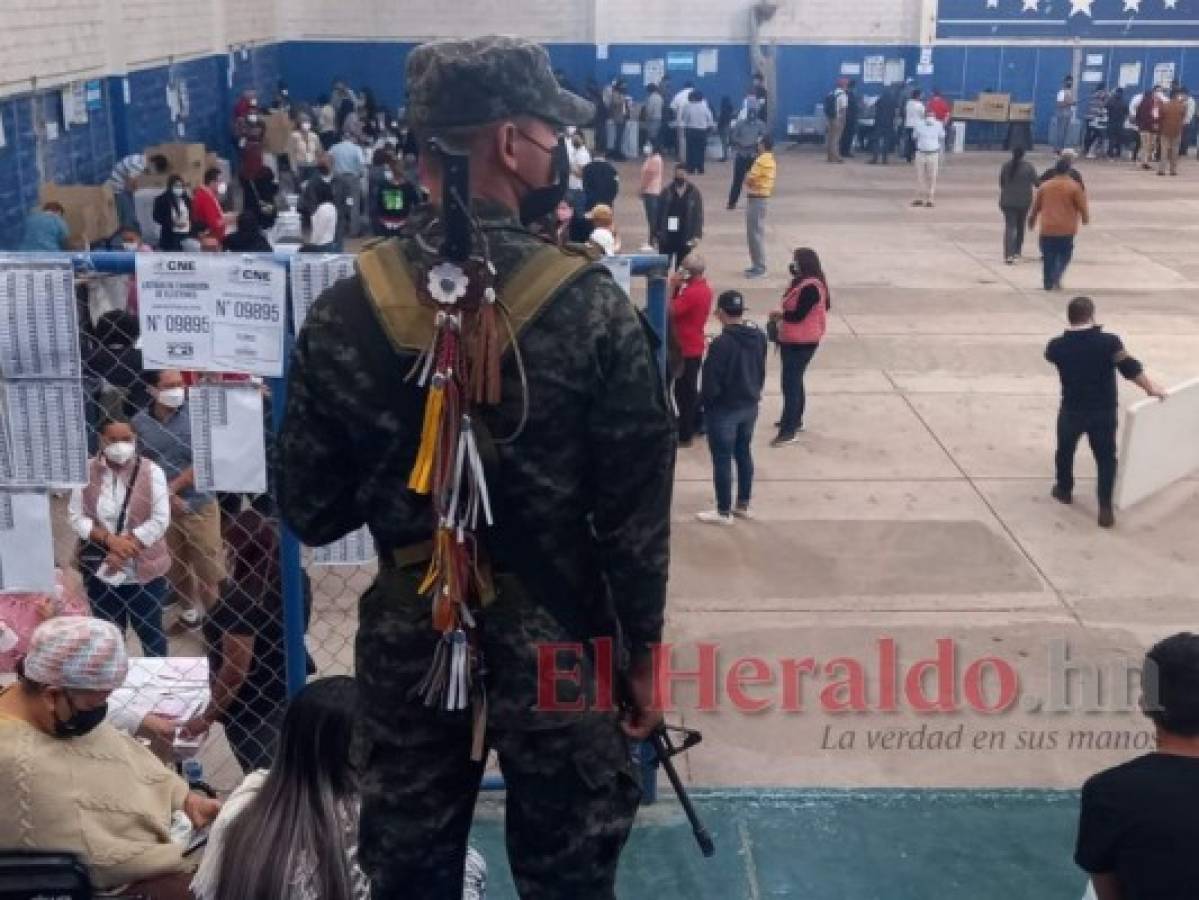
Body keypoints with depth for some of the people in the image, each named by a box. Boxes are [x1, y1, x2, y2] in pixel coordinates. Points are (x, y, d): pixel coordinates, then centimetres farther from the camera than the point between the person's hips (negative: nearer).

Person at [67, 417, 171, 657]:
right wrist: (110, 540, -19)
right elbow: (76, 517, -4)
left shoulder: (151, 471, -8)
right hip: (101, 572, 2)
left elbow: (160, 520, -12)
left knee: (151, 633, 11)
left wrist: (124, 549, -19)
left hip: (144, 572, -2)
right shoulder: (87, 471, -2)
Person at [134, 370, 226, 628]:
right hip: (162, 507, 3)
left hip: (199, 503, -3)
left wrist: (172, 488, -15)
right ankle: (190, 609, 37)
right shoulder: (139, 422, -3)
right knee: (175, 565, 17)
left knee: (210, 567, 1)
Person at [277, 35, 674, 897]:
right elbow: (636, 511, -12)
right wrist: (644, 651, 1)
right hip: (556, 639, -2)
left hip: (410, 641, 3)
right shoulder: (591, 307, -17)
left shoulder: (346, 311, -9)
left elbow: (311, 511, -3)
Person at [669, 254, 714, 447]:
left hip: (686, 349, -10)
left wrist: (672, 286, -19)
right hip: (694, 346, 10)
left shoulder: (692, 292, -24)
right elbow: (681, 305, 11)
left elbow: (670, 310, -25)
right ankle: (695, 424, 31)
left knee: (683, 391, -2)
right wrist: (678, 287, -3)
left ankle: (684, 435, 3)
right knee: (690, 389, 21)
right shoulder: (703, 287, 8)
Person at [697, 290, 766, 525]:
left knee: (722, 459, 3)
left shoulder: (721, 343, -25)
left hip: (724, 409, -7)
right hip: (750, 406, 8)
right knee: (744, 453, 19)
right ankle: (743, 505, 29)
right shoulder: (759, 336, -1)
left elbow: (711, 382, -19)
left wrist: (706, 402, -2)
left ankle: (724, 512, 12)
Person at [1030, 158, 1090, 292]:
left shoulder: (1045, 186, 4)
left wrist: (1032, 219, 28)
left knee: (1049, 258, 11)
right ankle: (1057, 278, -11)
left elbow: (1036, 206, 12)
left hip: (1047, 229, 2)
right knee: (1064, 256, 11)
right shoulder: (1074, 187, -5)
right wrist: (1085, 218, 17)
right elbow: (1082, 206, -2)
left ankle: (1049, 284, 13)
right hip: (1066, 230, -2)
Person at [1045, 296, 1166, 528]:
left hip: (1072, 410, 1)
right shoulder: (1108, 342, -17)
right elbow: (1130, 367, -22)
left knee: (1065, 451, 26)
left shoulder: (1058, 345, -10)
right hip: (1104, 412, -1)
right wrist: (1151, 388, -12)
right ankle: (1105, 509, 6)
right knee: (1106, 458, 11)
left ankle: (1064, 490, 44)